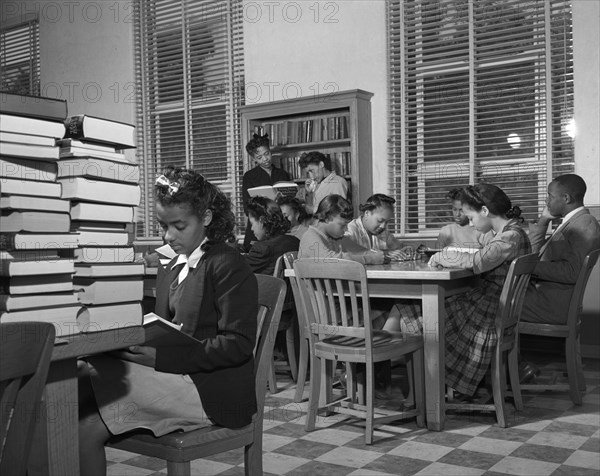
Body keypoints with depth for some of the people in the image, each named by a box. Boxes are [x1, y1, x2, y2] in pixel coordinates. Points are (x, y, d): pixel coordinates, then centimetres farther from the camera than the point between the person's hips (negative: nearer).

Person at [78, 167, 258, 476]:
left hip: (209, 388, -7)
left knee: (86, 425, -23)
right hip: (172, 375, 7)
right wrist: (141, 346, -1)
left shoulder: (228, 265, -6)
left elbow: (239, 345, -14)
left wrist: (163, 357, -21)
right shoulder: (170, 270, 19)